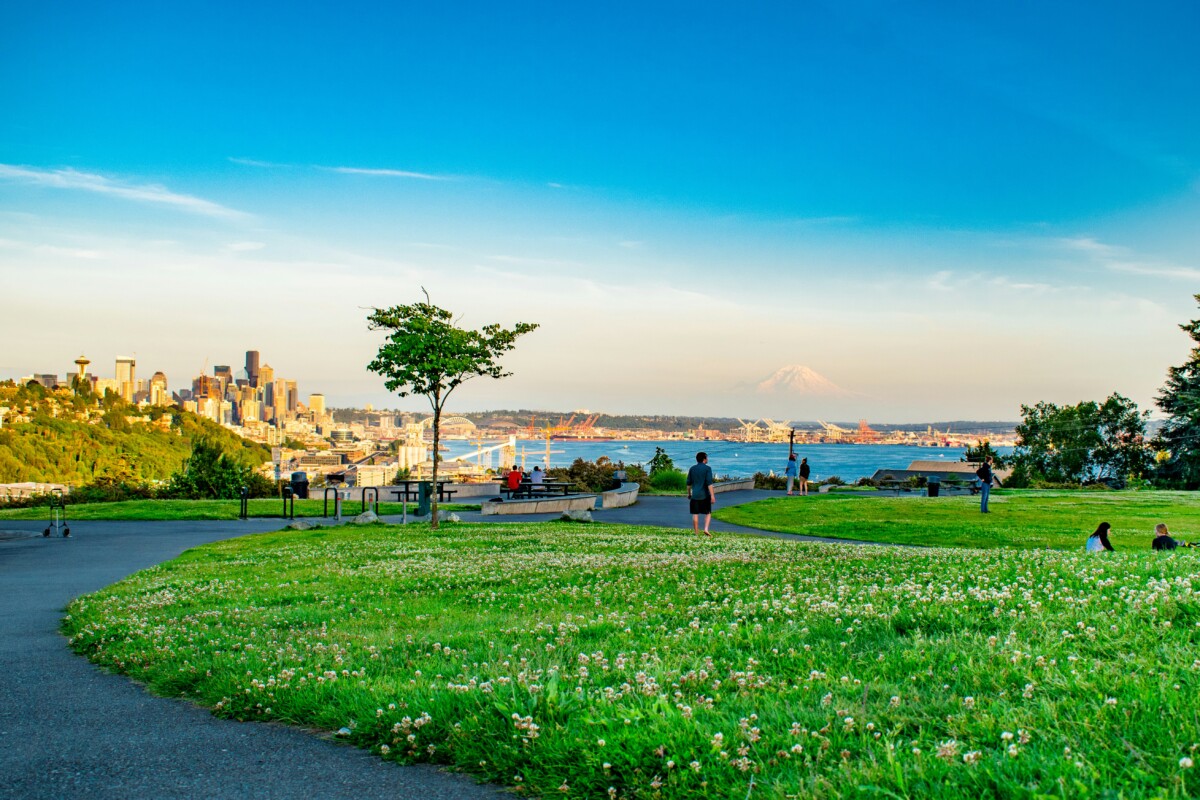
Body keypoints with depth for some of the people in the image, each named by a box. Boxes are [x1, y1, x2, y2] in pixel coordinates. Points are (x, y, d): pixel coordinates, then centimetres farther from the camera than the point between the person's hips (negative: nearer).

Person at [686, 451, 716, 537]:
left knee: (695, 514, 5)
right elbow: (709, 483, -13)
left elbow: (689, 483, 12)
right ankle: (706, 529, -6)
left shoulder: (692, 468, 8)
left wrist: (689, 493, 24)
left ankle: (696, 533, 7)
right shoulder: (707, 468, -6)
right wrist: (712, 495, -14)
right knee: (708, 513, 10)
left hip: (695, 495, 3)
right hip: (705, 495, -3)